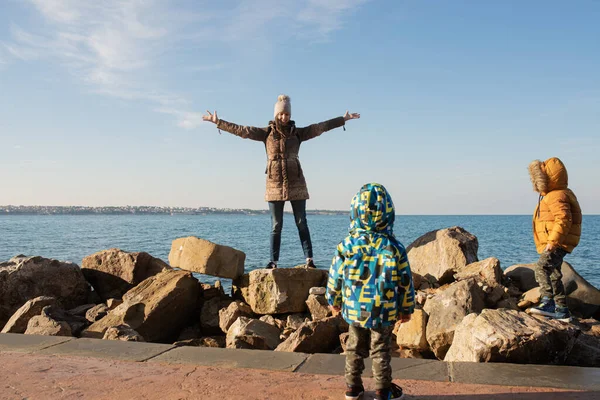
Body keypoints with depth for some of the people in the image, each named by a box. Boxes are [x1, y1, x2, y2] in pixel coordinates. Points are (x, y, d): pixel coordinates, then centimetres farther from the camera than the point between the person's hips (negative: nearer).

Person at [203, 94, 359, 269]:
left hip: (296, 183, 0)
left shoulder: (298, 133, 5)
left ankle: (309, 259, 2)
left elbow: (321, 126, 4)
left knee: (302, 223, 1)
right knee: (276, 225, 4)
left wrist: (344, 118, 3)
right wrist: (217, 122, 0)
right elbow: (241, 130, 3)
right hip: (275, 185, 0)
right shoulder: (266, 133, 4)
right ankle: (273, 261, 8)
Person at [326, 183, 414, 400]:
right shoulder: (395, 248, -14)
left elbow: (335, 277, -4)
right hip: (384, 313, -1)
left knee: (355, 349, 18)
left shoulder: (347, 246, -12)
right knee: (381, 351, 14)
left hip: (353, 310, 1)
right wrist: (407, 309, 7)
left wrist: (334, 301, 13)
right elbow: (405, 282, -7)